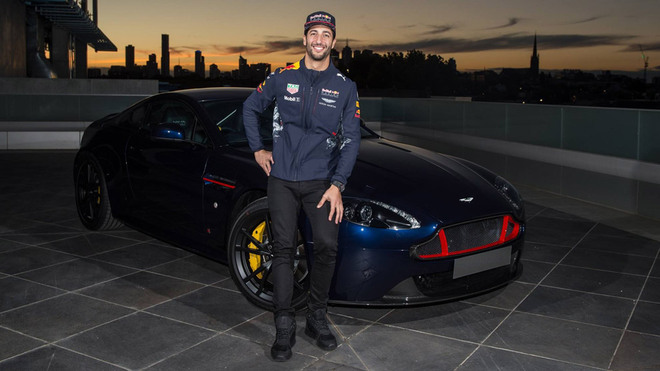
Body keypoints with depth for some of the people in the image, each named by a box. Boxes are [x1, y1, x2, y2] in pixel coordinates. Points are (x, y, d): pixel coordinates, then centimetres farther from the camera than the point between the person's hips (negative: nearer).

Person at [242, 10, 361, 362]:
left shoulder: (345, 87, 4)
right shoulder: (283, 78, 5)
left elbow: (351, 139, 0)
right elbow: (250, 107, 19)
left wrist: (337, 185, -9)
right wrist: (257, 149, 12)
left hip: (321, 180, 0)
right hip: (282, 179, 0)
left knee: (327, 246, -10)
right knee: (284, 249, -1)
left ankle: (317, 319, 10)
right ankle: (284, 328, 7)